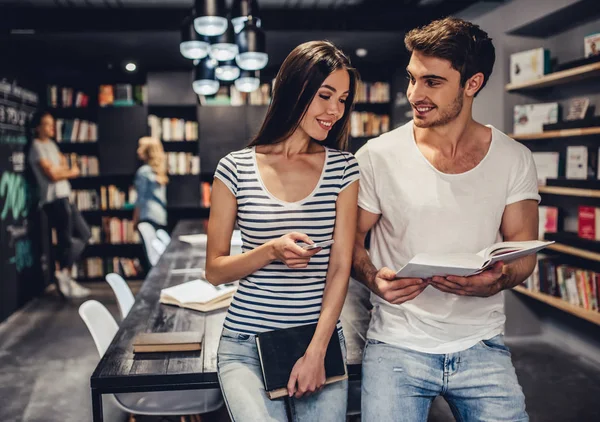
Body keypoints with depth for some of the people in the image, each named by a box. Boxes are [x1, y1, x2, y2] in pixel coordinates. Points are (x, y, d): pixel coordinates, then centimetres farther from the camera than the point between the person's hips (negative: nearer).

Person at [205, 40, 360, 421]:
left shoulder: (343, 168, 2)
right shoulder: (236, 168, -2)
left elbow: (341, 267, -3)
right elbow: (215, 270, 1)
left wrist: (316, 351, -11)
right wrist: (270, 251, -16)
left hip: (321, 339, 2)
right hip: (247, 344, -1)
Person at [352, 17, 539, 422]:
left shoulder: (515, 160, -1)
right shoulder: (377, 157, -6)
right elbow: (350, 239, 2)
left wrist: (497, 281, -19)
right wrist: (373, 278, -19)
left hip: (482, 345, 2)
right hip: (397, 345, -1)